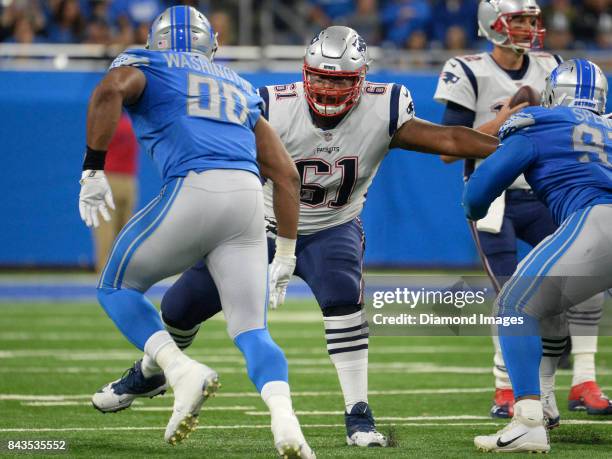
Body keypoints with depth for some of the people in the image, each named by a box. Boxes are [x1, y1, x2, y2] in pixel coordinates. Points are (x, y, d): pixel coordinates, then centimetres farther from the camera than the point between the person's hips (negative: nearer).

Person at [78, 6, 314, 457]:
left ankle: (183, 371, -6)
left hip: (193, 189, -4)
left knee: (117, 287, 17)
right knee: (251, 329, 7)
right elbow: (286, 174, 26)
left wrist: (93, 169, -6)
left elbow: (112, 90, -8)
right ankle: (285, 420, -21)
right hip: (248, 197, 4)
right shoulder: (240, 87, 32)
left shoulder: (144, 65, 19)